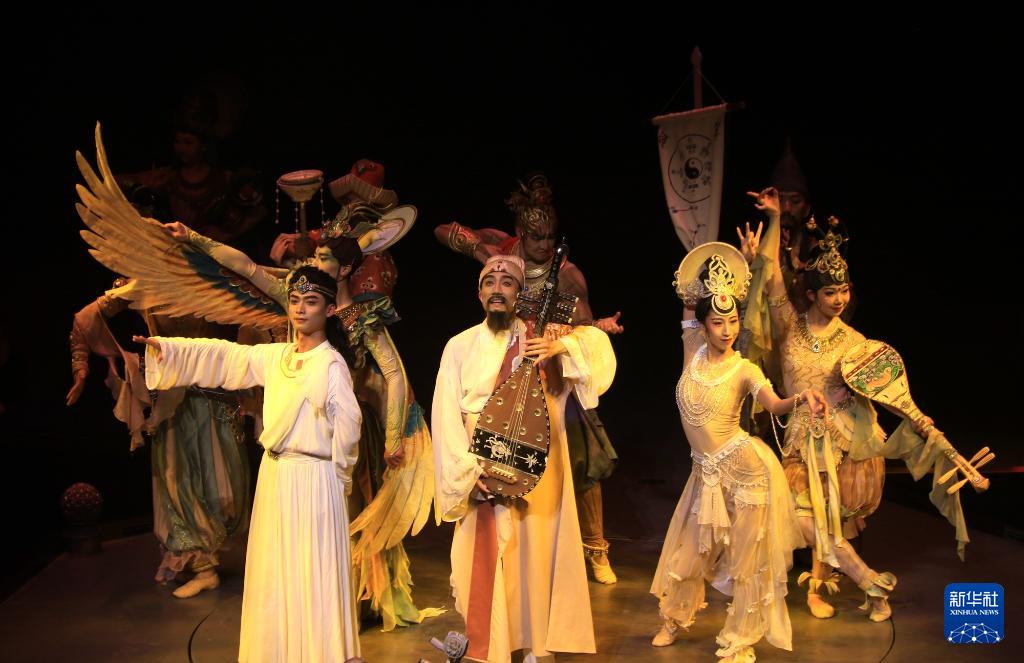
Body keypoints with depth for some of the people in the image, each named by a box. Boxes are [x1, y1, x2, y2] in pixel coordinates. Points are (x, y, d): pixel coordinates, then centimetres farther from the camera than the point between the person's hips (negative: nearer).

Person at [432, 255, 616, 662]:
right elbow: (447, 416, -3)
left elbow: (597, 343, -1)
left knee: (536, 556, 5)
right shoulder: (460, 346, 2)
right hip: (480, 476, -1)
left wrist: (560, 346, -21)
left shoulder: (539, 339, 5)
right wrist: (471, 471, -15)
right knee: (484, 563, 0)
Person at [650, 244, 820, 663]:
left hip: (747, 470, -4)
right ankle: (675, 619, 41)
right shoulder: (693, 351, -2)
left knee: (746, 558, 6)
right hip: (707, 472, 4)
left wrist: (800, 398, -49)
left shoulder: (744, 370, -12)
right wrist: (693, 293, -5)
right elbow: (689, 304, 13)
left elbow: (774, 405, -31)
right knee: (690, 552, 15)